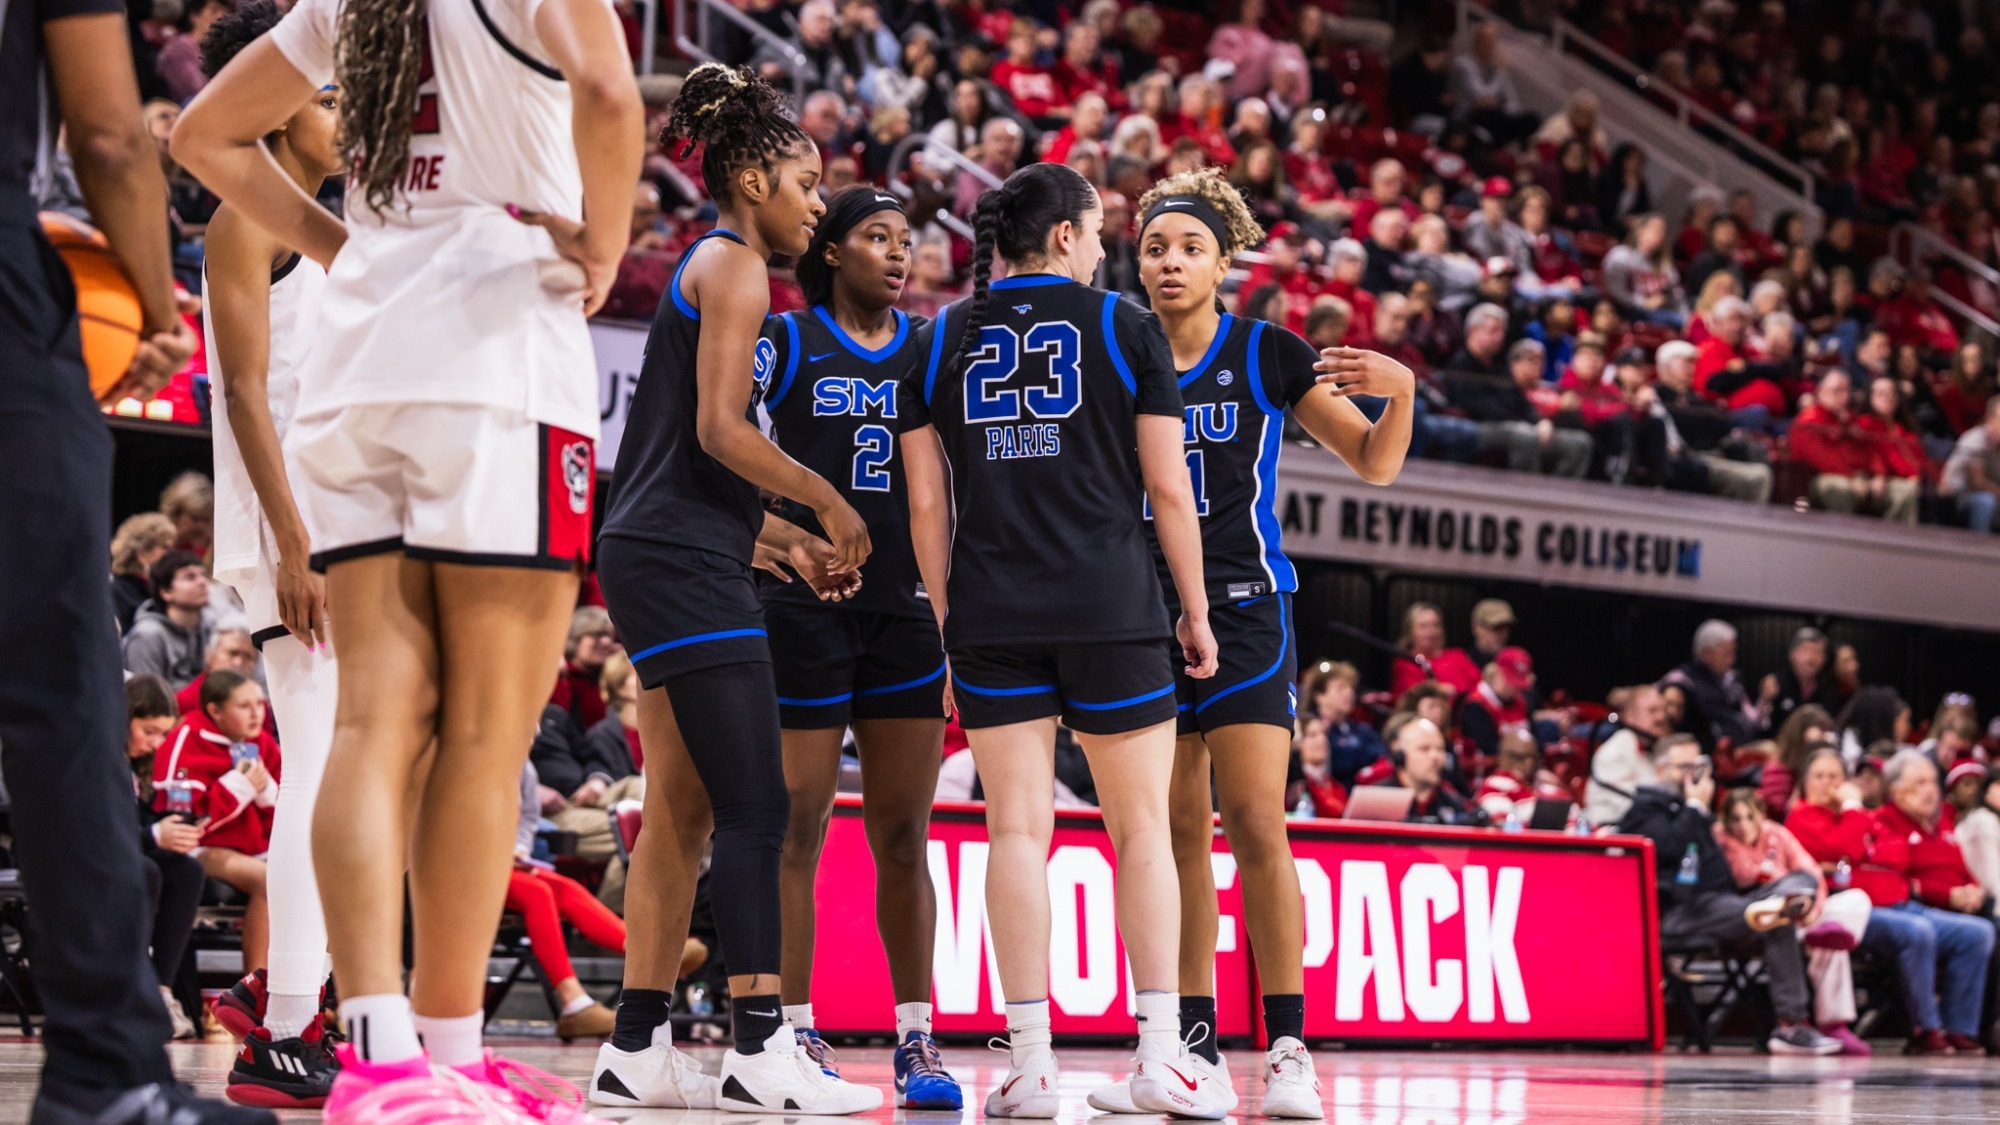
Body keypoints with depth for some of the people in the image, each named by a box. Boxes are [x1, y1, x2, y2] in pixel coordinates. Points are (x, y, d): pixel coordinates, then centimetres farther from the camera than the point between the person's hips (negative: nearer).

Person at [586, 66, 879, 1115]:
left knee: (682, 811, 9)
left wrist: (789, 539, 22)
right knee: (755, 807, -12)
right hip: (687, 565, -10)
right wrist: (828, 502, -7)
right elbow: (721, 430, -17)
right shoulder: (735, 268, -7)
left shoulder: (705, 267, 22)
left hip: (663, 557, 10)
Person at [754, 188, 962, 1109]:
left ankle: (915, 1041, 8)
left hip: (906, 604, 4)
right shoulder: (786, 339, 2)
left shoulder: (931, 348, 13)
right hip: (805, 600, -4)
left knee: (903, 836, 5)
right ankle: (794, 1033, 4)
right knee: (796, 826, -2)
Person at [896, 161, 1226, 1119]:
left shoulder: (941, 340, 9)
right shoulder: (1124, 327, 2)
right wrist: (1196, 608, 7)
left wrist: (946, 620, 13)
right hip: (1110, 606, -2)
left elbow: (927, 503, 7)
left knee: (1017, 827, 2)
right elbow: (1167, 486, 0)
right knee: (1141, 824, 5)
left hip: (990, 610, 2)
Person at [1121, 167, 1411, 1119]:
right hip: (1145, 612, 4)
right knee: (1177, 833, 5)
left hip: (1244, 610, -4)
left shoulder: (1267, 355, -2)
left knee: (1254, 825, -12)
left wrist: (1400, 391, -16)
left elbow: (1374, 464, 1)